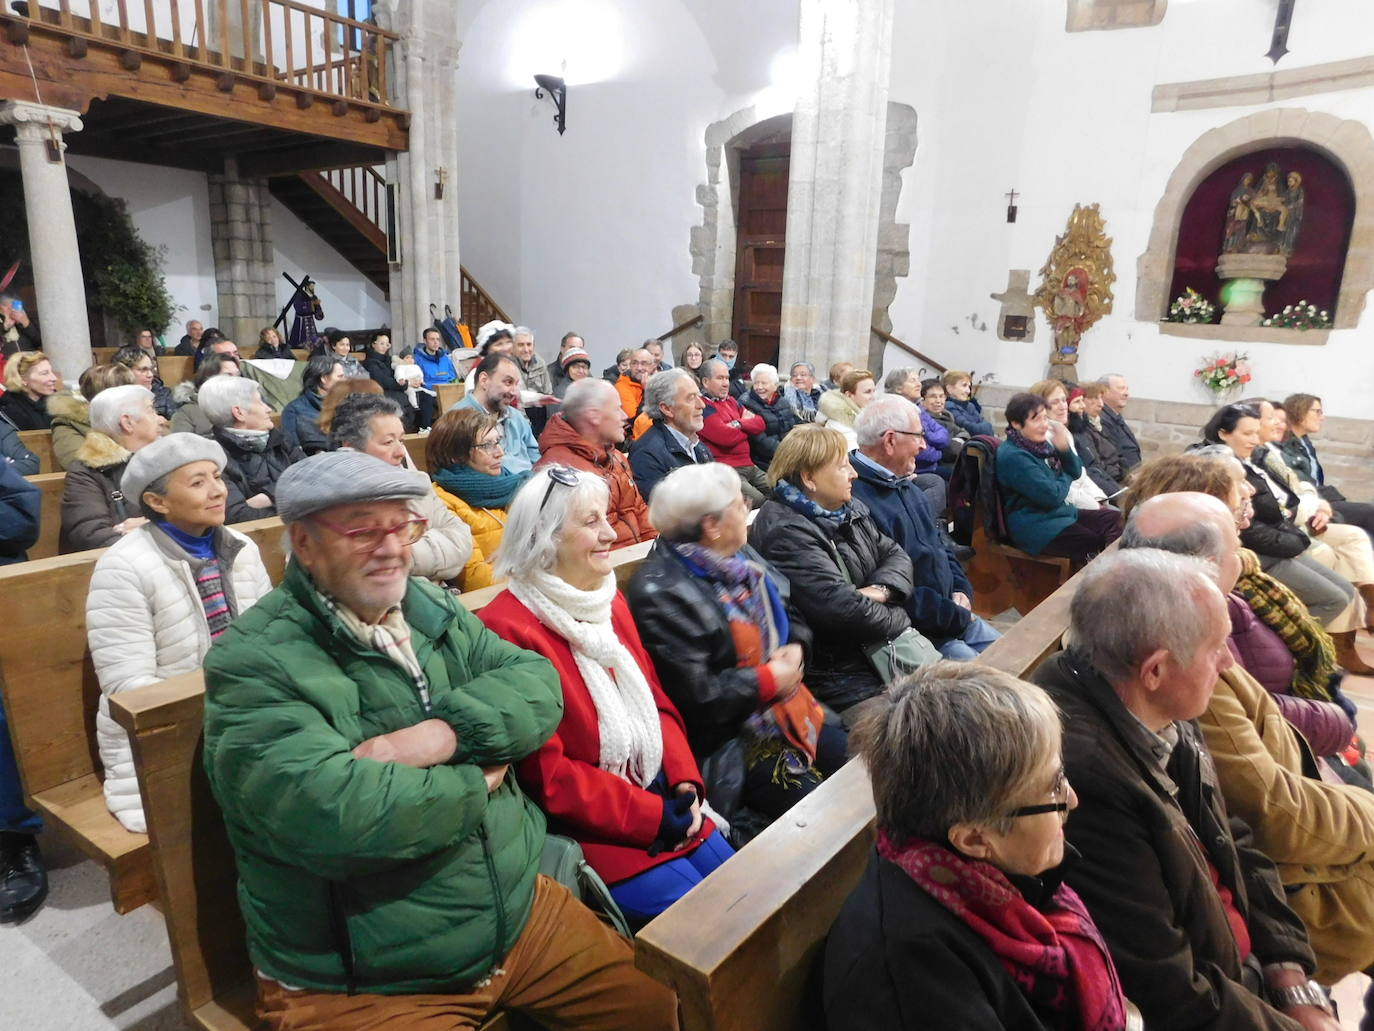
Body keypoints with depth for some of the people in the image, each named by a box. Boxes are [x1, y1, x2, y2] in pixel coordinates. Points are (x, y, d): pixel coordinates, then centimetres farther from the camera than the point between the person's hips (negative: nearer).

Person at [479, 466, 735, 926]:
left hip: (660, 798, 7)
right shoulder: (508, 630, -19)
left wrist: (685, 782, -4)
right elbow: (544, 772, -19)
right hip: (588, 828, -7)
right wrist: (649, 815, -16)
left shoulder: (609, 601, 8)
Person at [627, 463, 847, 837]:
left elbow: (791, 616, 15)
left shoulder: (740, 558, 6)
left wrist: (795, 649, -8)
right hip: (724, 738, -9)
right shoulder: (661, 594, -22)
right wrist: (769, 679, -17)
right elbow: (694, 696, -26)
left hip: (785, 707, 9)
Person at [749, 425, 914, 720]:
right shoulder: (786, 533, -21)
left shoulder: (849, 509, 9)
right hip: (838, 671, -9)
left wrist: (881, 589, -14)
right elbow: (841, 607, -28)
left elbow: (895, 553, 9)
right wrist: (899, 621, -11)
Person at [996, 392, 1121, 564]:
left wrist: (1064, 448, -8)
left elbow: (1076, 472, 13)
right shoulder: (1013, 457, -22)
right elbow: (1051, 496, -24)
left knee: (1116, 518, 7)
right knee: (1098, 545, -18)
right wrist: (1065, 480, -1)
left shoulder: (1041, 443, 8)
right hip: (1037, 529, -10)